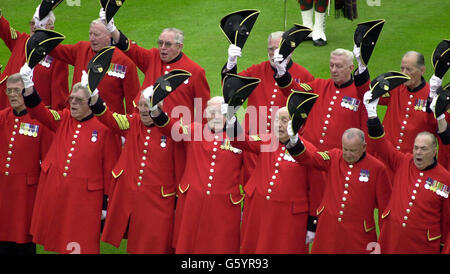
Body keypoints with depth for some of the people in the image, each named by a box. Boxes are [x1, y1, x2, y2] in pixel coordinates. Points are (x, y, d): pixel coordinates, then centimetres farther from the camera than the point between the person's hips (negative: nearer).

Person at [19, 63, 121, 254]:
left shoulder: (105, 128, -6)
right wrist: (28, 88, -23)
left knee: (80, 246, -3)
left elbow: (110, 168, -5)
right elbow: (41, 113, -5)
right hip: (53, 194, 5)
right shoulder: (63, 119, 9)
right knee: (57, 242, 11)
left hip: (85, 198, -5)